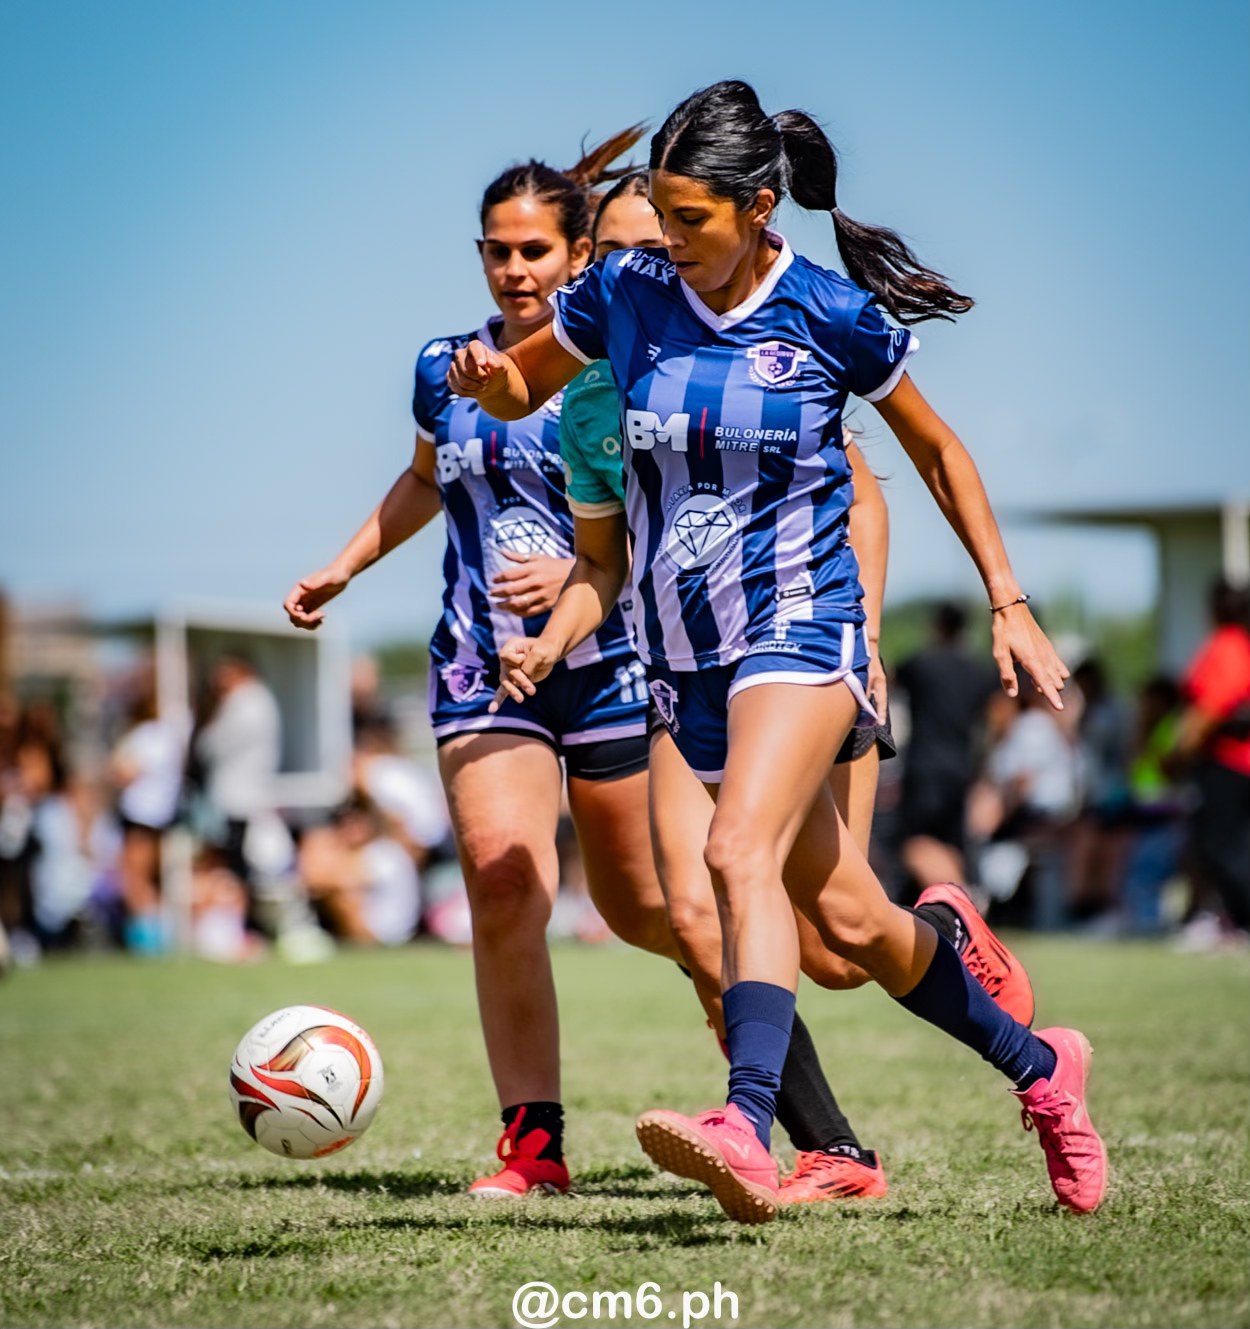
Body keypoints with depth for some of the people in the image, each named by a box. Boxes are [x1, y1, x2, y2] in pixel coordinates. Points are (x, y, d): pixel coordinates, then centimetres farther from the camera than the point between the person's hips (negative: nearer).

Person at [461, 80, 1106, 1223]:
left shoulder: (833, 315, -6)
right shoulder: (625, 293, 1)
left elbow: (937, 450, 7)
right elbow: (522, 389, 15)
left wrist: (1009, 602, 6)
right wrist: (489, 378, -10)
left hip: (799, 623, -4)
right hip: (687, 655, 5)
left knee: (740, 853, -30)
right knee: (849, 924, 10)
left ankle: (747, 1129, -45)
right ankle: (1037, 1066, 32)